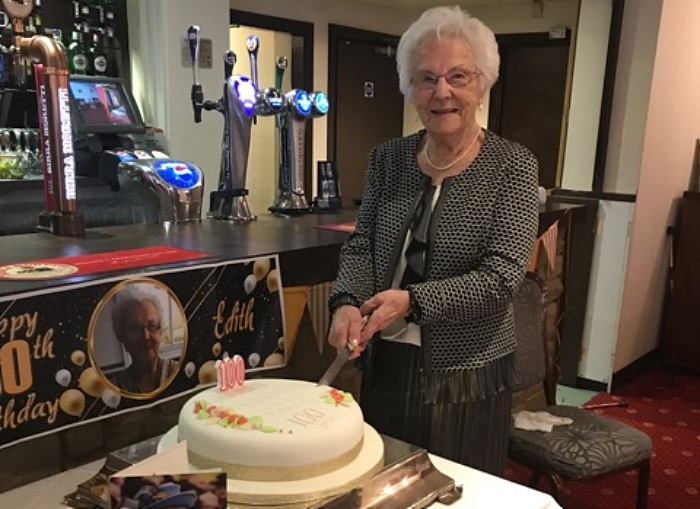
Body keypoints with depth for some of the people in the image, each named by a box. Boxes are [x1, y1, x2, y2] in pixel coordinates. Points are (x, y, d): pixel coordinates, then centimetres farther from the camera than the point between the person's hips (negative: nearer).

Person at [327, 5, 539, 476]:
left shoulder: (513, 165, -10)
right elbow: (360, 245, 2)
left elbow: (502, 276, -17)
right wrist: (347, 302, -17)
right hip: (385, 365, 4)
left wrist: (412, 300, -26)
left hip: (466, 374, -3)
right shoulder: (388, 159, 2)